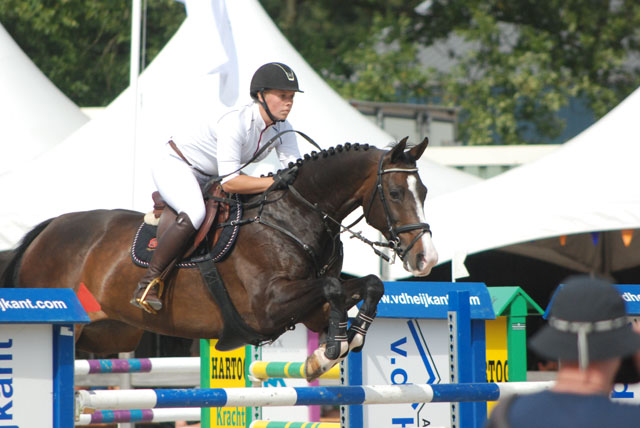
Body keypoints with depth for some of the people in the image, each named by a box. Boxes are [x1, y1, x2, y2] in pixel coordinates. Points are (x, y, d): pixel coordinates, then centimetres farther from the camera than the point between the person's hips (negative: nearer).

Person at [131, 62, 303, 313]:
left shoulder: (282, 129, -10)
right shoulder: (235, 123, -33)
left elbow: (296, 172, -12)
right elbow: (229, 182, -38)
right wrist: (275, 182, -42)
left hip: (208, 178, 9)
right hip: (175, 167, -9)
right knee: (194, 213, -35)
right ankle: (148, 283, -29)